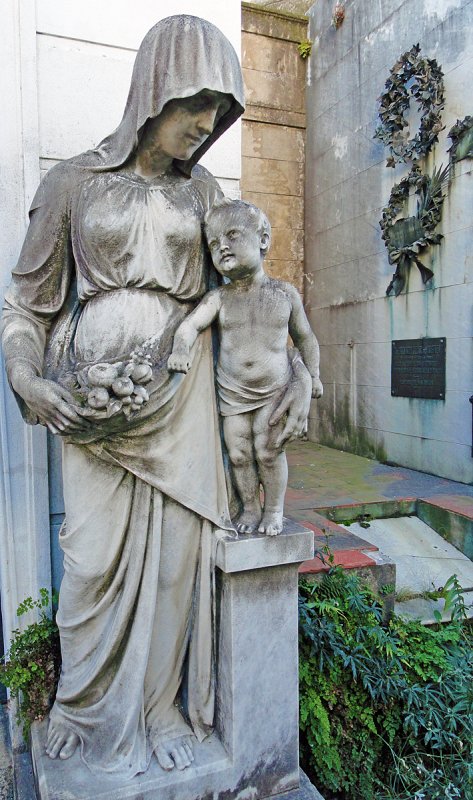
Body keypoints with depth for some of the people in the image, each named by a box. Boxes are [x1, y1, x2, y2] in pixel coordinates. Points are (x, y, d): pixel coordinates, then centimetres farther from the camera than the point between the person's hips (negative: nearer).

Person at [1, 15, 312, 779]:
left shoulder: (202, 190, 10)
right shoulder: (73, 181, 3)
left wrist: (295, 373, 3)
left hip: (180, 389, 2)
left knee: (177, 549, 4)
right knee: (99, 553, 1)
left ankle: (163, 708, 26)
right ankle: (95, 712, 27)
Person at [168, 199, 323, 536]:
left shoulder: (285, 293, -3)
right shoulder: (219, 298, -4)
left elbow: (304, 337, 8)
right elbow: (191, 323, -19)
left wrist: (314, 375, 13)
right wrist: (181, 347, -40)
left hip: (276, 390, -1)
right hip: (233, 392, 2)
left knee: (268, 450, -2)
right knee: (239, 453, 5)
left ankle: (274, 508, 20)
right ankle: (250, 507, 26)